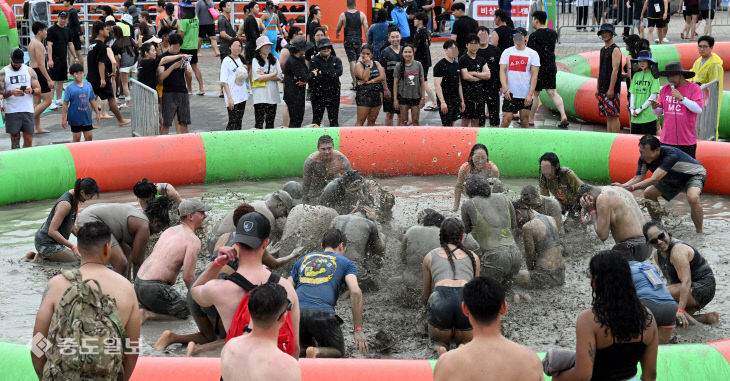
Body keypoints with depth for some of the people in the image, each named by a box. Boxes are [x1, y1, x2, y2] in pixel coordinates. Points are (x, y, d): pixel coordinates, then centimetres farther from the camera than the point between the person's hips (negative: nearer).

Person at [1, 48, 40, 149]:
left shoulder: (29, 71, 9)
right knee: (15, 141, 0)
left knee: (28, 140, 0)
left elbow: (38, 89, 9)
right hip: (11, 112, -2)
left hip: (27, 110, 2)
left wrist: (32, 91, -14)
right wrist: (11, 92, -20)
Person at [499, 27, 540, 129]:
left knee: (525, 120, 4)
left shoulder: (533, 54, 2)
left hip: (526, 94, 0)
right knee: (506, 118, -5)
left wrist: (530, 94, -11)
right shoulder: (507, 52, 7)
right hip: (510, 93, 1)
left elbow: (534, 75, -2)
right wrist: (505, 88, -15)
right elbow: (502, 71, 1)